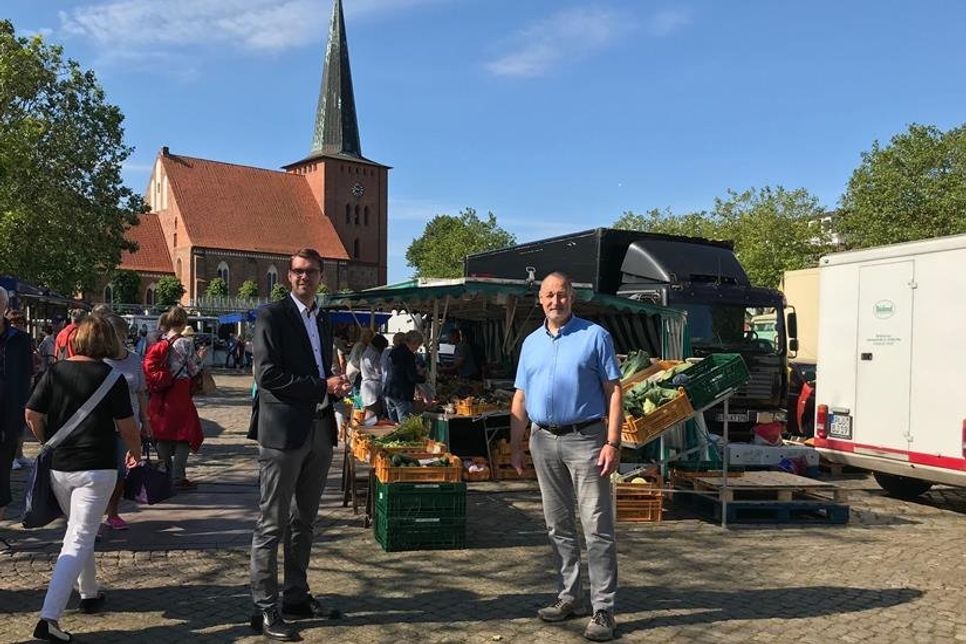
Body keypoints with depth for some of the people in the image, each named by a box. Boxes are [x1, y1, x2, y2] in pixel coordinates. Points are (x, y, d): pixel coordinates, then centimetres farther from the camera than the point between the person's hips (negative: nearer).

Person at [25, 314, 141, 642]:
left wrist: (49, 444, 18)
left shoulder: (55, 372, 2)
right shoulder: (111, 377, -7)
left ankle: (89, 594, 35)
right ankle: (49, 617, -13)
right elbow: (126, 426, -5)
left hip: (58, 466, 5)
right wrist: (135, 451, 13)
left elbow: (32, 415, 1)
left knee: (80, 532, 23)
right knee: (78, 541, -4)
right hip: (96, 468, -5)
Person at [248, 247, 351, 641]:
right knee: (272, 524, 0)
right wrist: (322, 386, -15)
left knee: (304, 522, 15)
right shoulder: (272, 315, -6)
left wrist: (334, 387, 0)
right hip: (283, 431, -7)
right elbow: (267, 375, -16)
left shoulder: (323, 320, 16)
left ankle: (297, 597, 26)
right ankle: (265, 609, 8)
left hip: (319, 429, 7)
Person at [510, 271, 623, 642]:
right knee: (558, 525, 13)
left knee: (597, 527, -4)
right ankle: (569, 597, 25)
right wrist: (515, 445, 9)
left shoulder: (595, 336, -2)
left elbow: (614, 391, -6)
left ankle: (603, 609, 4)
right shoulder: (531, 343, 12)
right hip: (543, 440, 5)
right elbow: (520, 397, 15)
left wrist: (613, 443, -14)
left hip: (585, 438, -5)